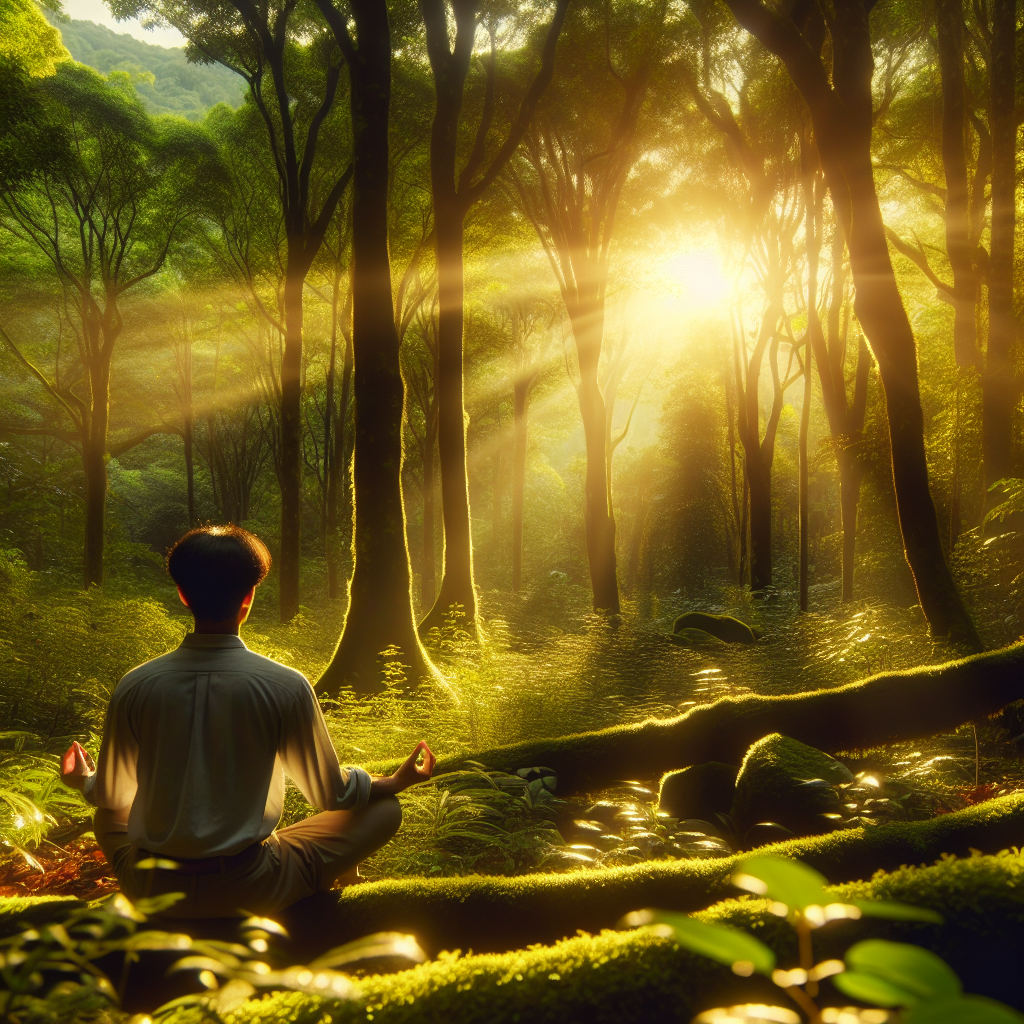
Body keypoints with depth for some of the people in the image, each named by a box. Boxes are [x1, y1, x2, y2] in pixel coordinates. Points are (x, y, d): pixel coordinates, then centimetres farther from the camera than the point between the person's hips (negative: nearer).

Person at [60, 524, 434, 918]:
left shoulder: (134, 687, -7)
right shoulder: (285, 686, -14)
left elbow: (112, 796, 8)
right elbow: (331, 794, -1)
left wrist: (85, 780, 32)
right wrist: (396, 782, 19)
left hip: (152, 893, 3)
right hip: (248, 892, -3)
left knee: (107, 818, 36)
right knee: (386, 810, 13)